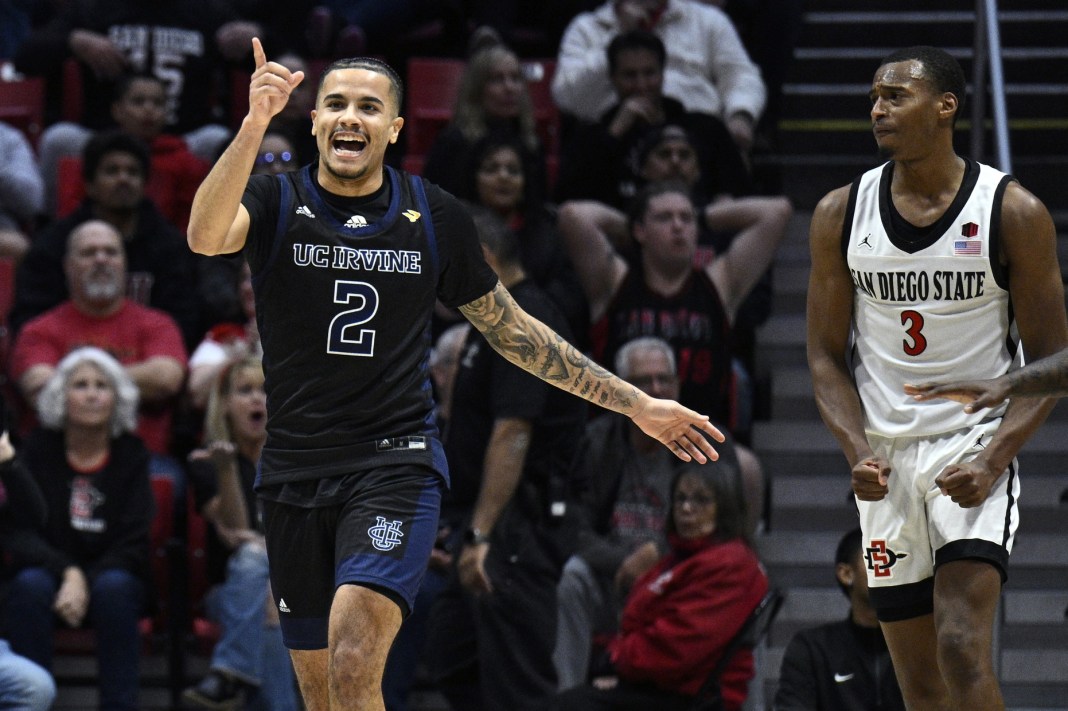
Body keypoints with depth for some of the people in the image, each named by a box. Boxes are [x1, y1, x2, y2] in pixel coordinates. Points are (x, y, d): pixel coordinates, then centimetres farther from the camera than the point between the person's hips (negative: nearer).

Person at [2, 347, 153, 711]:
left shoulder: (131, 455, 1)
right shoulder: (36, 450, 0)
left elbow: (134, 544, -5)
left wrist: (85, 582, -19)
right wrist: (68, 573, -26)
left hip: (114, 576, 0)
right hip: (50, 574, 0)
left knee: (113, 587, -34)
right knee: (30, 586, -33)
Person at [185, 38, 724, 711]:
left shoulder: (437, 218, 4)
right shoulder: (277, 201, 0)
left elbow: (511, 329, 15)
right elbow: (206, 236, -23)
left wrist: (637, 404, 15)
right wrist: (255, 124, -37)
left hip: (396, 461, -1)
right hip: (295, 472, 2)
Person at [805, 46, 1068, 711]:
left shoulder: (1014, 212, -6)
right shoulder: (841, 214, 3)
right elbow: (827, 355, 8)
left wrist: (994, 458, -16)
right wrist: (858, 453, -9)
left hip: (975, 449, -4)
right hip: (886, 460, 4)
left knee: (963, 650, -21)